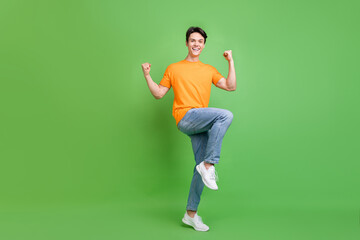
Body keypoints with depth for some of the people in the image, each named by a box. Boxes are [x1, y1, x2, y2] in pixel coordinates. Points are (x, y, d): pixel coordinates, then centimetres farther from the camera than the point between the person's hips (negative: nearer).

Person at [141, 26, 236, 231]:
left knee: (202, 167, 1)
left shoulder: (209, 70, 22)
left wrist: (231, 61, 8)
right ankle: (209, 165, -23)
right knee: (226, 115, -28)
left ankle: (191, 214, 11)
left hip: (201, 125, 4)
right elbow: (158, 93, 15)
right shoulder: (174, 68, 16)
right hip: (186, 118, -4)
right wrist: (147, 76, 3)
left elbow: (231, 86, 12)